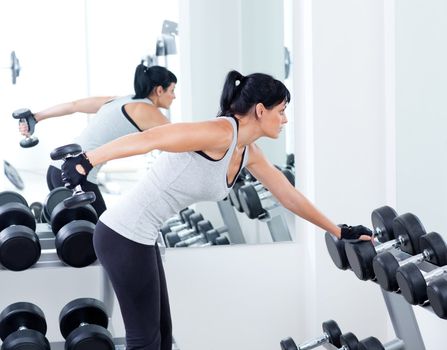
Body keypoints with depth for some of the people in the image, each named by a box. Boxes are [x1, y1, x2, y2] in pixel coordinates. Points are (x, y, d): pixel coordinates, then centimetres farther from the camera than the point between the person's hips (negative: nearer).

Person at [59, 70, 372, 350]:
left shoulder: (248, 153, 10)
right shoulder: (221, 133, -19)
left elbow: (289, 196, 21)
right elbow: (148, 139, -25)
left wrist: (338, 231, 29)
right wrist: (87, 161, -28)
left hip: (139, 236, 9)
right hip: (124, 236, -9)